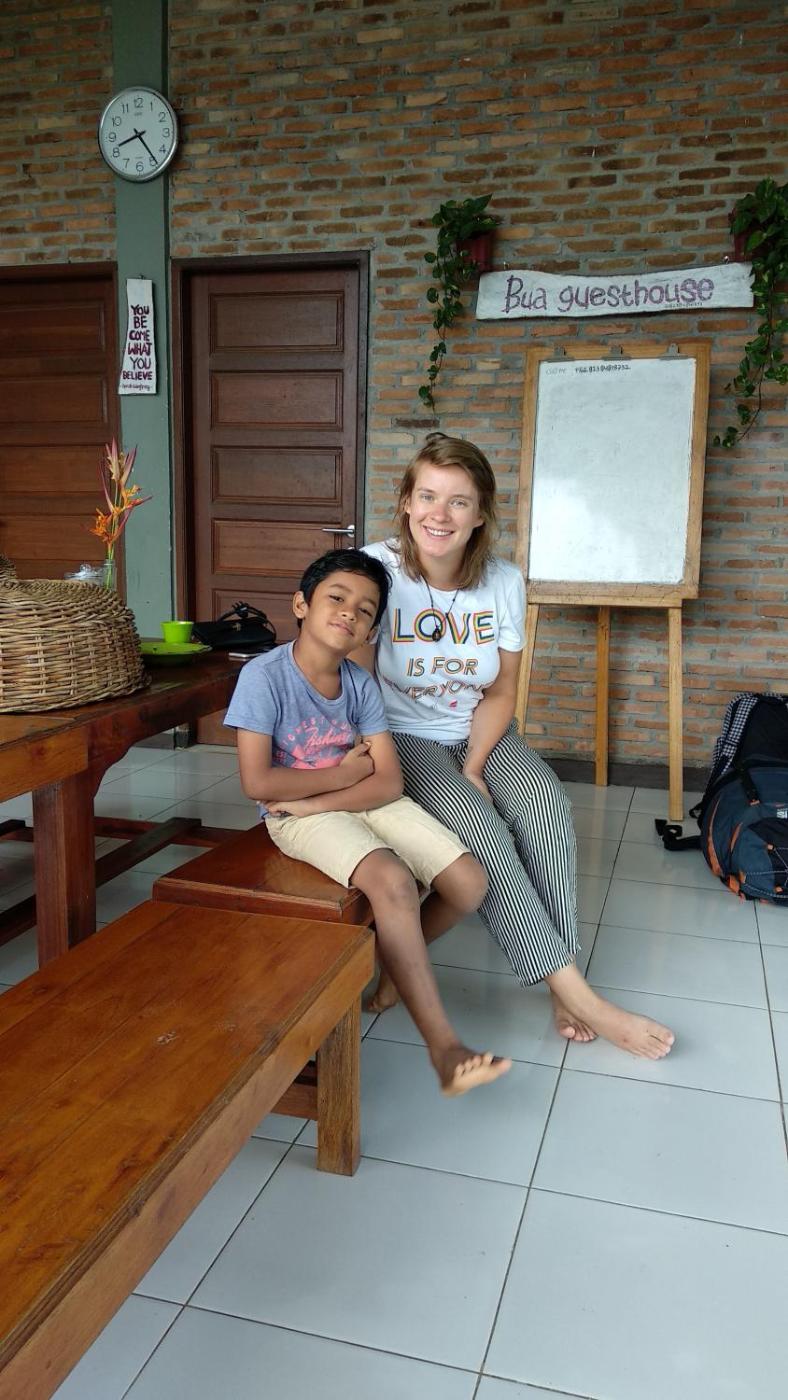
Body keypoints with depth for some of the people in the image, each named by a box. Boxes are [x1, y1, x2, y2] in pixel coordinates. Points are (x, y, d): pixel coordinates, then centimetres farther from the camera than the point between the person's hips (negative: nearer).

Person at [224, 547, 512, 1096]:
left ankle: (390, 961, 20)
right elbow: (257, 782, -20)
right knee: (393, 881, -32)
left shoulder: (360, 683, -1)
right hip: (298, 817, -5)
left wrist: (314, 800, -19)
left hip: (365, 802, 6)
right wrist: (346, 772, -13)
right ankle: (444, 1046, -22)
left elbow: (388, 783, -6)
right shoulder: (264, 676, -15)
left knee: (470, 884, -8)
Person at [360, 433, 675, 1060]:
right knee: (480, 828, -28)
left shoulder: (504, 582, -5)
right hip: (403, 737, -3)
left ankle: (562, 983, -15)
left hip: (480, 732, 4)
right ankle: (576, 994, -20)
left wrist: (473, 767, -12)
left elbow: (501, 692, 0)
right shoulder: (375, 572, -16)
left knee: (547, 809, -25)